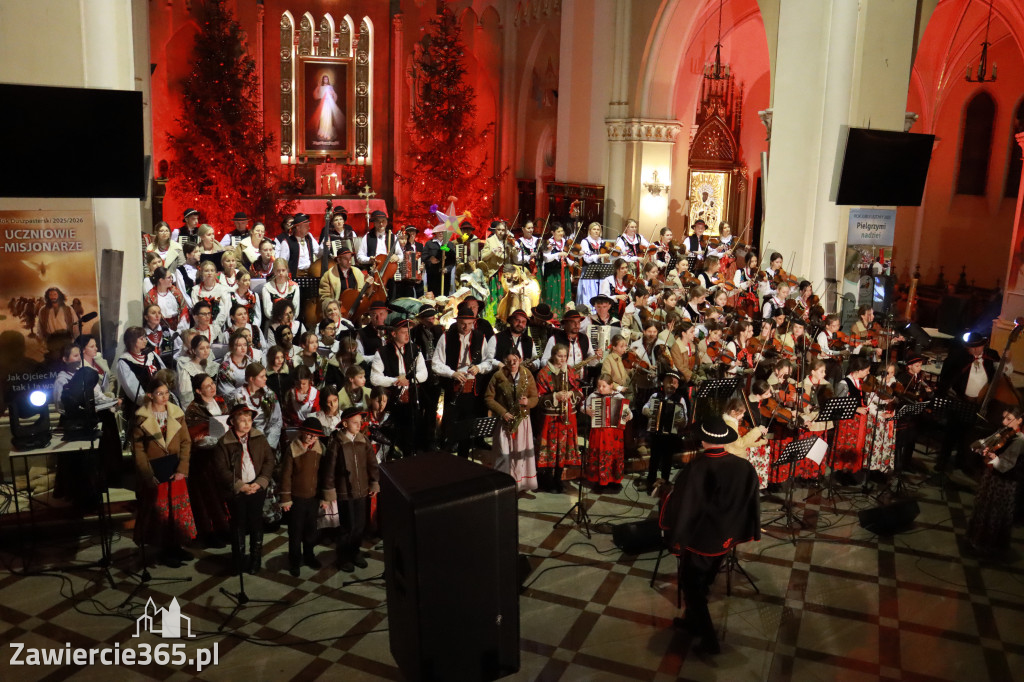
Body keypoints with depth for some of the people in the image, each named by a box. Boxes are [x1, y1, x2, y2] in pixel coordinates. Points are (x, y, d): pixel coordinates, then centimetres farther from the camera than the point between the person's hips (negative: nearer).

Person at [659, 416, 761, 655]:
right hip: (725, 538, 5)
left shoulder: (695, 470, -28)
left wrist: (675, 538, -5)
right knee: (703, 583, 26)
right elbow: (751, 505, -3)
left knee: (691, 586, 15)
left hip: (698, 538, -5)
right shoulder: (744, 467, -14)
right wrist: (745, 534, 11)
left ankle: (709, 639, 17)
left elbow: (680, 506, -20)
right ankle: (694, 620, 43)